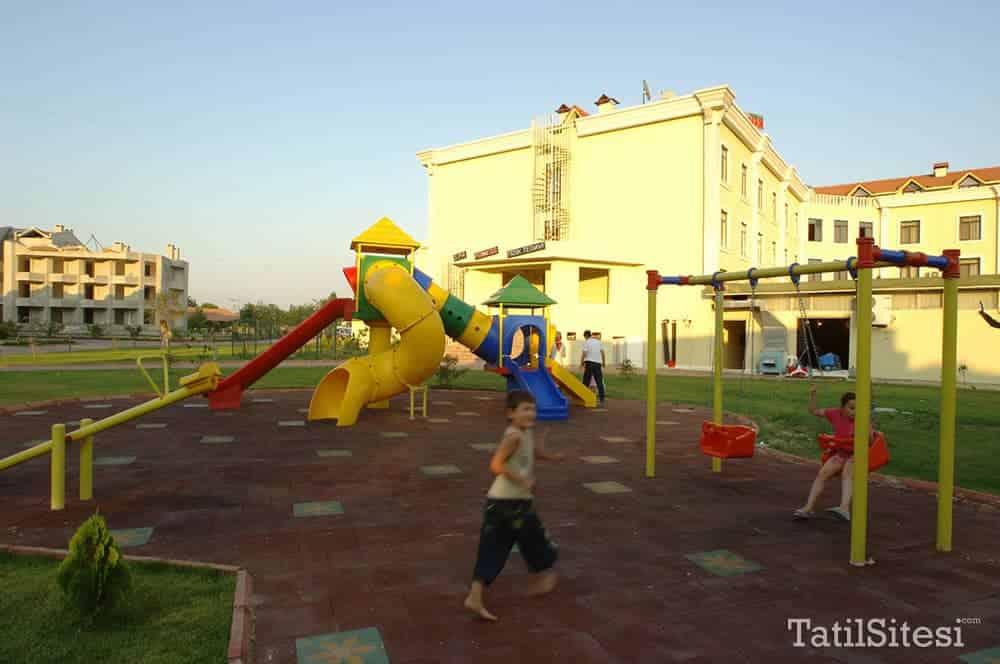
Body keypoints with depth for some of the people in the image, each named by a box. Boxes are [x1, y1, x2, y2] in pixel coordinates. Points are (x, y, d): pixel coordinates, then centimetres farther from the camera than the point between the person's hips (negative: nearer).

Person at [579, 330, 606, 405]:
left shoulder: (586, 342, -2)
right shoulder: (598, 341, 11)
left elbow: (584, 354, -10)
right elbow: (602, 352, 12)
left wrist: (581, 363, -4)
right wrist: (603, 363, 21)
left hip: (589, 363, -4)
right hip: (598, 363, 4)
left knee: (586, 382, 3)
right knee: (599, 382, 4)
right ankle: (602, 399, 0)